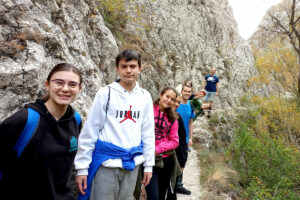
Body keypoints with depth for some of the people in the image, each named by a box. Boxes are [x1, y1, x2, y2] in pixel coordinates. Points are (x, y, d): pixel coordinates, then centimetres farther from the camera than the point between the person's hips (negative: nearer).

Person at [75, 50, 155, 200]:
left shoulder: (145, 97, 4)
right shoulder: (106, 93, -6)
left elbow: (148, 132, 8)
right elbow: (89, 131, -5)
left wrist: (148, 164, 7)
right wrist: (82, 167, -6)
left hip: (132, 164, 4)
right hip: (106, 163, -3)